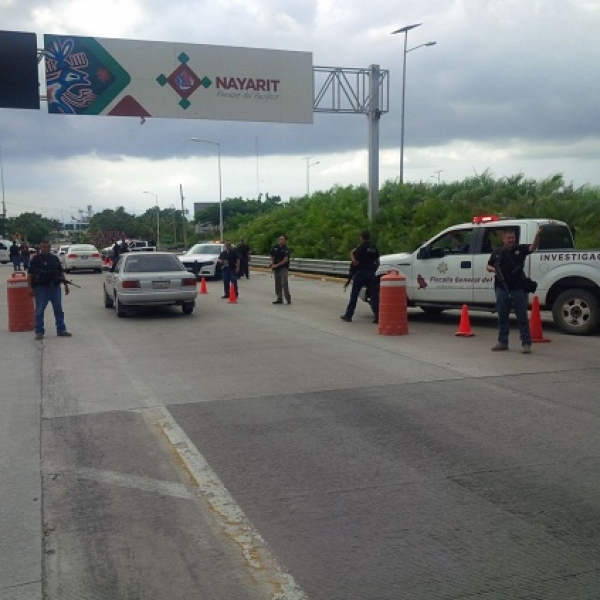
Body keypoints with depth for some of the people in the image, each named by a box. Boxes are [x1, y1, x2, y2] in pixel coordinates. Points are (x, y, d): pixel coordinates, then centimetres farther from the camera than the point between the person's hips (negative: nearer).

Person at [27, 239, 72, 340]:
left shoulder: (55, 258, 13)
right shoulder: (36, 259, -1)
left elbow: (61, 272, 18)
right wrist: (30, 288, -12)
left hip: (55, 287, 4)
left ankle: (61, 330, 14)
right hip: (41, 288, -4)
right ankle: (39, 332, 3)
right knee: (39, 311, -2)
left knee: (58, 309, 7)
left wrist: (66, 285, 14)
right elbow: (30, 274, -4)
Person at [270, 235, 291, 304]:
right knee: (277, 284, 9)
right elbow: (272, 257, 18)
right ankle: (279, 299, 16)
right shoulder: (275, 248, 8)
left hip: (283, 268, -6)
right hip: (276, 268, 6)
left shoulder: (286, 249, -9)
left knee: (284, 283, -15)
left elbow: (285, 260, -17)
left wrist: (276, 265, -19)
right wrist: (272, 264, -1)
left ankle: (288, 298, -7)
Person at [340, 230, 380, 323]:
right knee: (374, 295, 3)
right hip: (371, 274, 5)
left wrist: (352, 254, 1)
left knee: (354, 295, 5)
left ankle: (348, 315, 10)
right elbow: (377, 262, 15)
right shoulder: (374, 248, 9)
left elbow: (355, 262, -14)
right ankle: (377, 317, -4)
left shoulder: (361, 247, -11)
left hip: (361, 274, -5)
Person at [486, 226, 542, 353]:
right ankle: (502, 342, 19)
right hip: (502, 289, 3)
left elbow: (533, 247, -15)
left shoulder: (520, 249, 2)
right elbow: (488, 266, 17)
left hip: (518, 289, -2)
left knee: (522, 317, 0)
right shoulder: (497, 252, 7)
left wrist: (537, 235, -33)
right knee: (502, 317, 9)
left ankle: (526, 343, 4)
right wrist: (493, 269, -7)